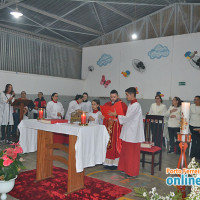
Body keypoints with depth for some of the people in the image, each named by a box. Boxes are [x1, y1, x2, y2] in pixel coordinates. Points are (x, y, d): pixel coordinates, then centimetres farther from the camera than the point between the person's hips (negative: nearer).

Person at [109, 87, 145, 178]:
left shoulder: (136, 105, -18)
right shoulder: (131, 104, 11)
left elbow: (128, 117, -20)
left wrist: (116, 115, -11)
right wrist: (118, 119, 7)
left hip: (133, 132, -9)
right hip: (128, 132, 9)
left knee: (132, 152, 1)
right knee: (126, 151, 16)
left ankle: (132, 172, 12)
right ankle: (126, 168, 29)